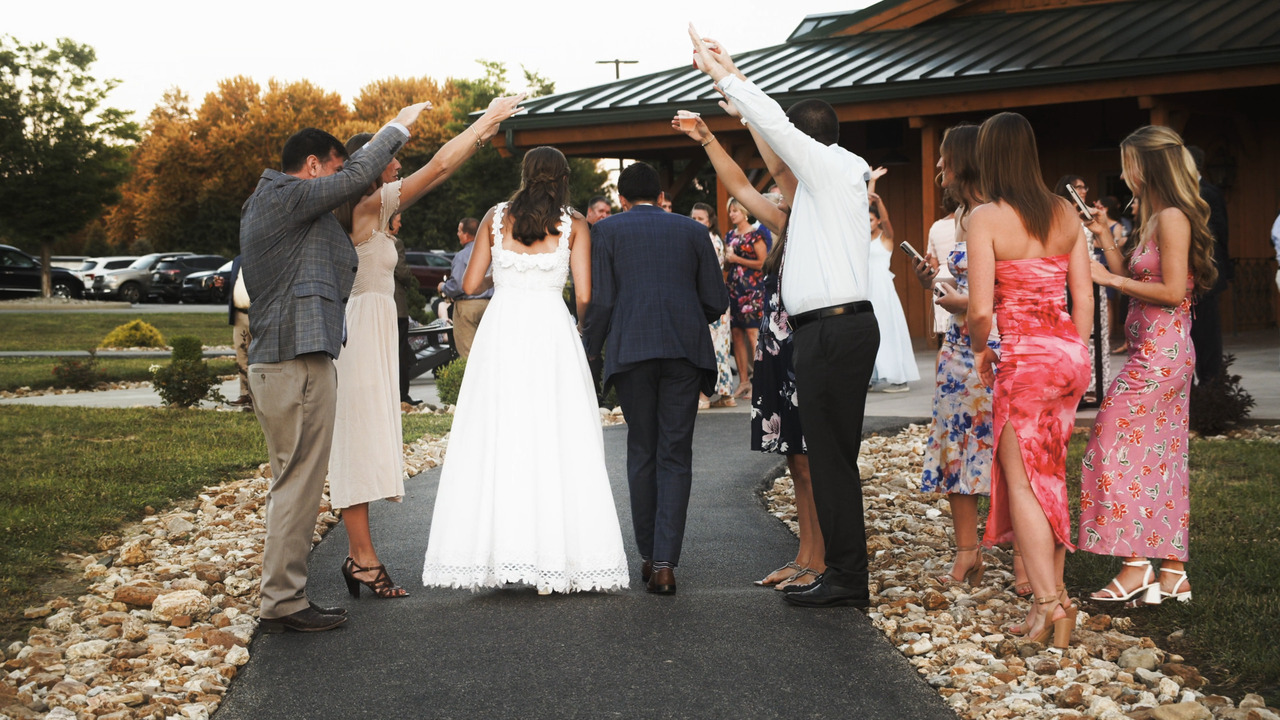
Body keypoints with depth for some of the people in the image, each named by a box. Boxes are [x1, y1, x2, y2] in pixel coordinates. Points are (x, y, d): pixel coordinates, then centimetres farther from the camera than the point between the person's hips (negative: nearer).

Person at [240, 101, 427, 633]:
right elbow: (358, 176, -12)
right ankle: (282, 602, -4)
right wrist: (398, 128, 2)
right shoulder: (289, 196, -9)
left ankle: (282, 598, 18)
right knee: (299, 484, -7)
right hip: (299, 362, -11)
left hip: (273, 363, 11)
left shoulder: (262, 204, 21)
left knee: (291, 483, 14)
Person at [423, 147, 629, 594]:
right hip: (551, 332, -1)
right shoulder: (574, 225, 4)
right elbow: (584, 296, -3)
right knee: (555, 443, 1)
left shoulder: (496, 217, 8)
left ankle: (494, 553, 4)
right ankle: (554, 562, -2)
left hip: (501, 330, 2)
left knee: (496, 441, 5)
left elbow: (470, 285, 7)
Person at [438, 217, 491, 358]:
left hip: (467, 305, -6)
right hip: (488, 303, 6)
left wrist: (443, 288, 1)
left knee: (466, 352, -2)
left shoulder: (462, 256, -14)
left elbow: (457, 285, -18)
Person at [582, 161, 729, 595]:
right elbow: (717, 302, 11)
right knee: (675, 456, 3)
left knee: (642, 452, 13)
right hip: (686, 348, 1)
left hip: (631, 349, -1)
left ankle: (648, 556, 17)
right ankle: (665, 563, -7)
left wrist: (589, 351, 10)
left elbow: (601, 301, -1)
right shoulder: (692, 231, 14)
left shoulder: (607, 230, 8)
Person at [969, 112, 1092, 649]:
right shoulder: (1066, 213, 7)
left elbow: (981, 310, -14)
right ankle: (1053, 599, 18)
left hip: (1024, 357, -6)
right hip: (1069, 354, 6)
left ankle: (1049, 602, -6)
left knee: (1021, 481, 1)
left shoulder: (986, 218, -10)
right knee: (1049, 476, 14)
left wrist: (979, 348, 5)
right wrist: (1073, 355, 18)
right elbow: (1083, 297, 8)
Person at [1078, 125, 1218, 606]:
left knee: (1116, 445, -8)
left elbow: (1173, 291, -19)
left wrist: (1110, 278, -13)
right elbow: (1134, 281, 17)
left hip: (1160, 354, -10)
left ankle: (1135, 566, -6)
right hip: (1162, 354, 10)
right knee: (1163, 458, 10)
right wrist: (1106, 240, 12)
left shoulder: (1172, 218, -13)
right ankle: (1173, 573, 14)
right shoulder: (1155, 220, 16)